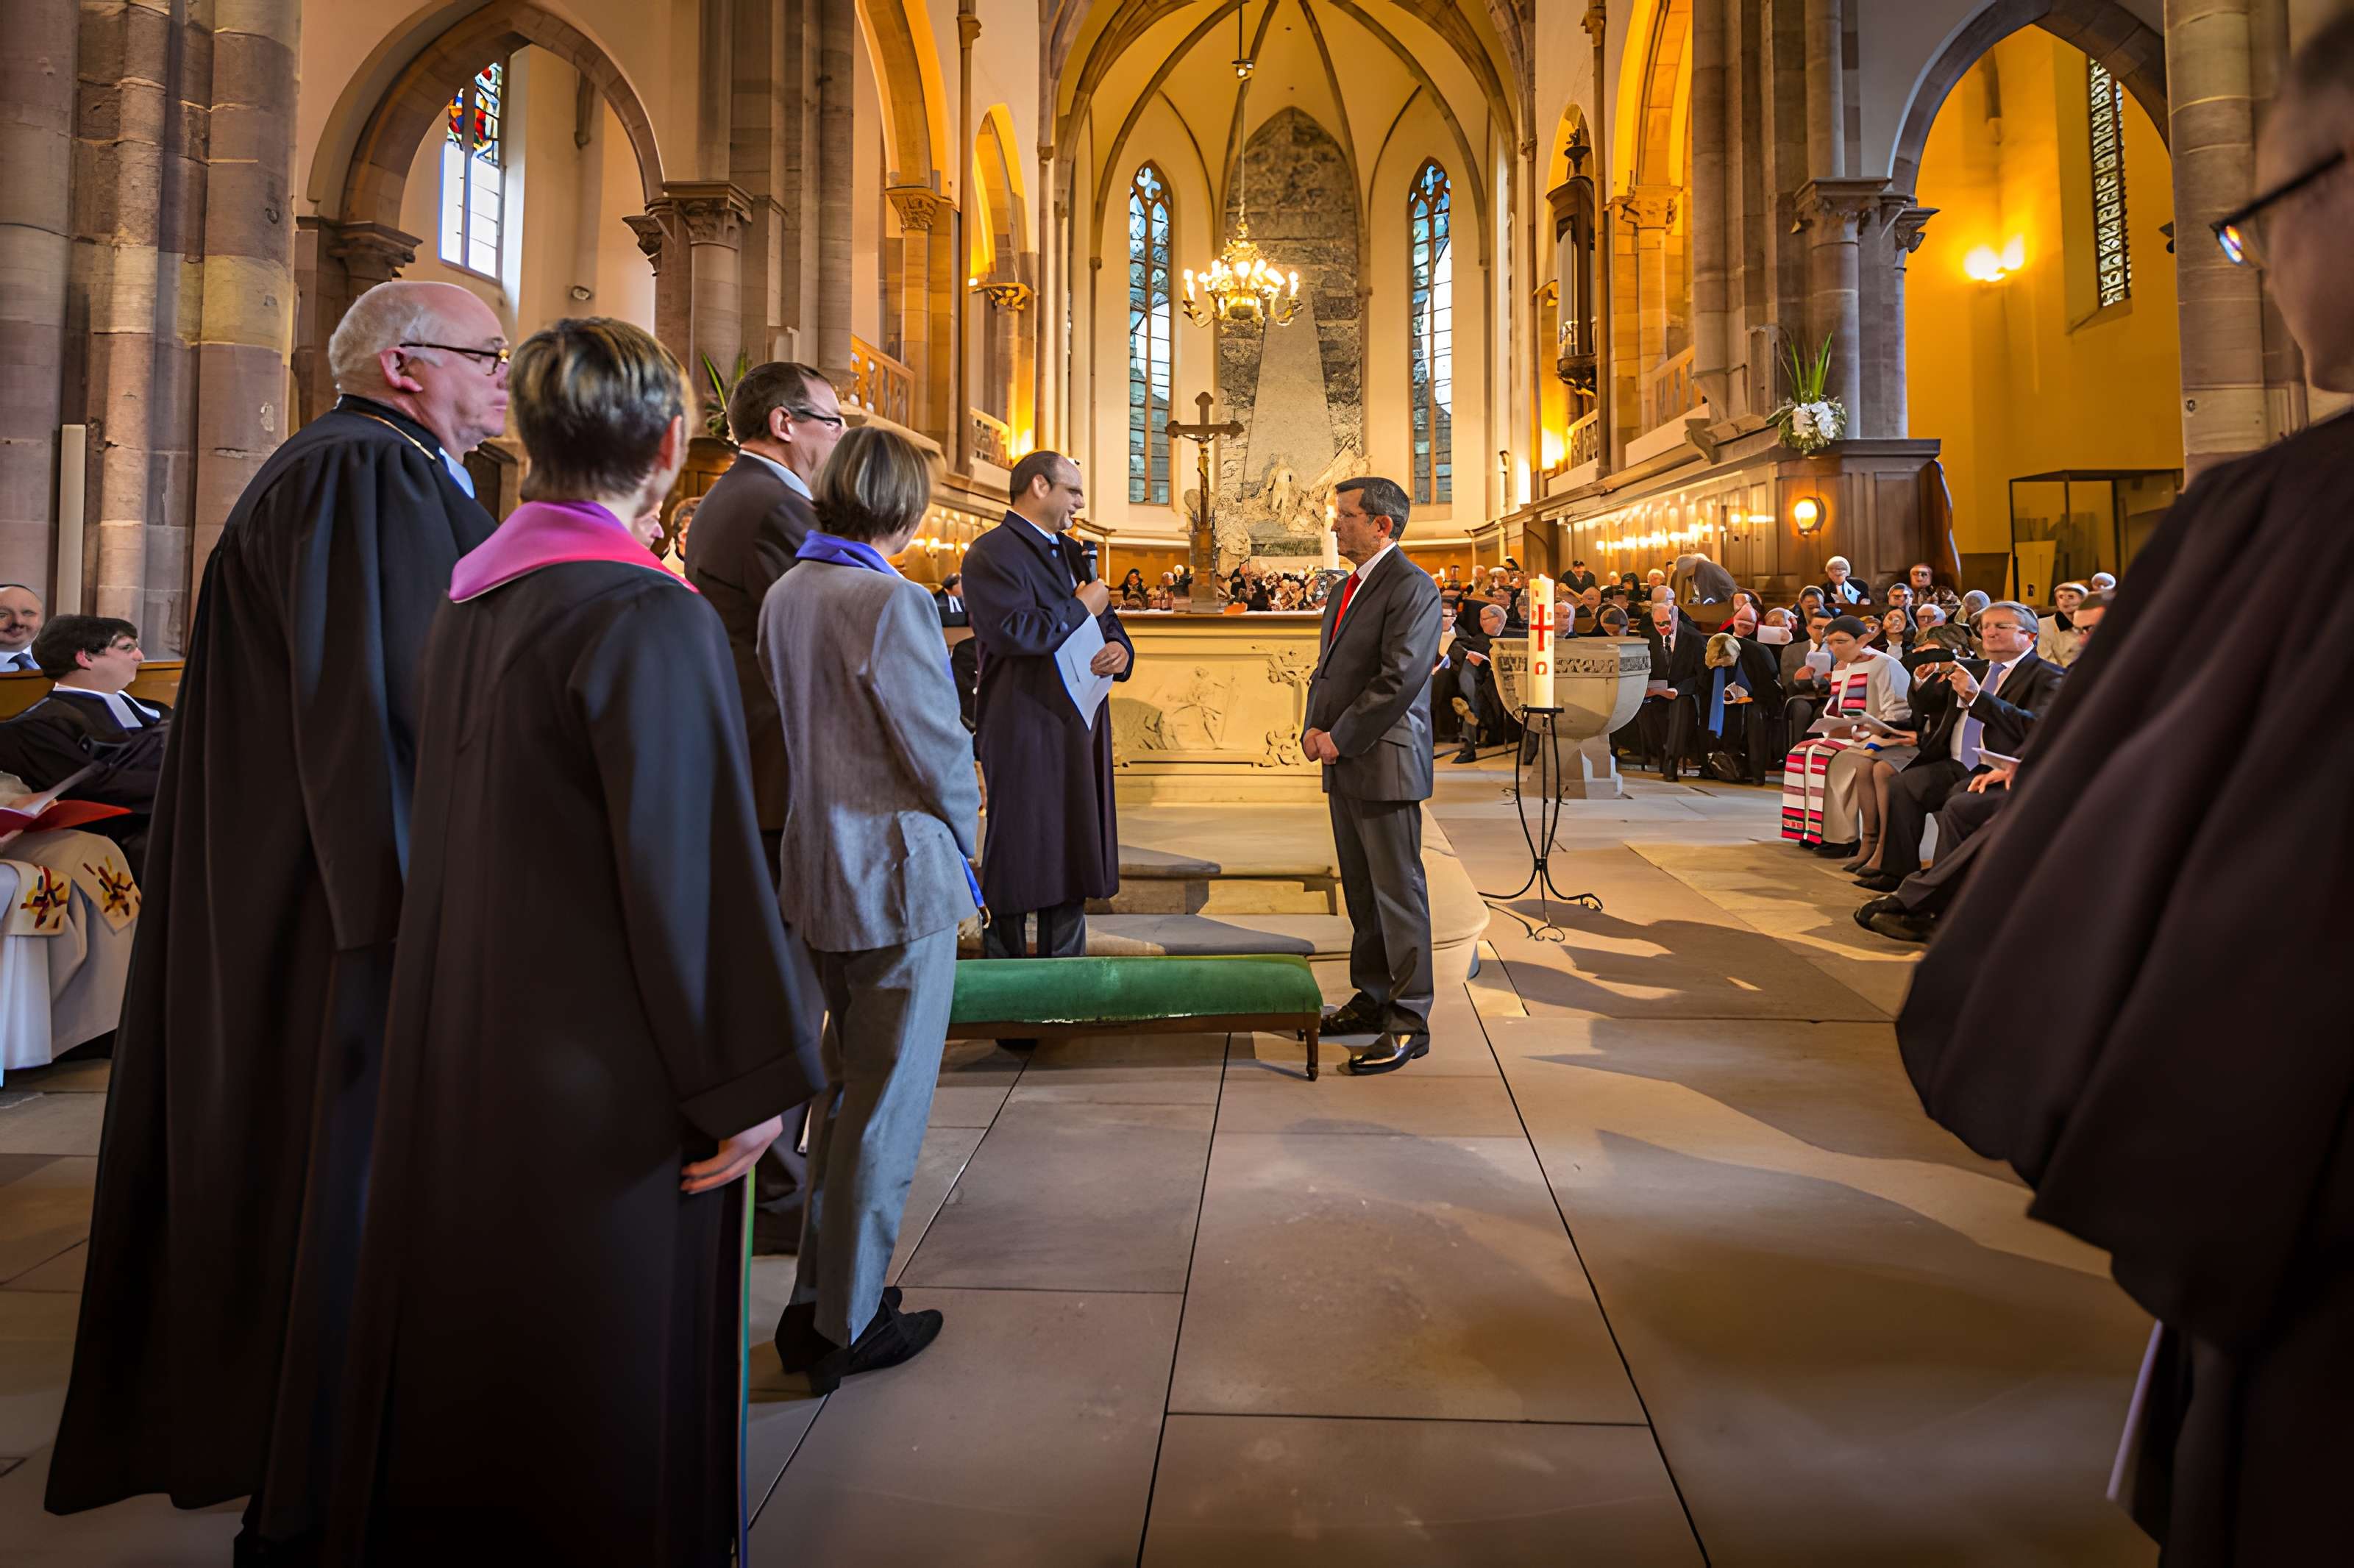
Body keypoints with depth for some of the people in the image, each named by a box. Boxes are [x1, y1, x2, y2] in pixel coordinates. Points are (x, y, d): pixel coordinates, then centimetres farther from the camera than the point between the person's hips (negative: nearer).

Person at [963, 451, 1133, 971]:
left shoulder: (1070, 552, 20)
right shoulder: (992, 553, -8)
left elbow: (1106, 622, 24)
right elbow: (1016, 631, -22)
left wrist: (1120, 647, 1)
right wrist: (1081, 608, -10)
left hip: (1080, 731, 8)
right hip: (1026, 733, -8)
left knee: (1074, 860, 12)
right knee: (1018, 862, -1)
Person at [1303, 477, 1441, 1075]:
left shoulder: (1411, 588, -11)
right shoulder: (1346, 590, 18)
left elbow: (1399, 678, -20)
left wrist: (1340, 739, -15)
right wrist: (1314, 729, 3)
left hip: (1385, 762, -9)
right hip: (1344, 763, 9)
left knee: (1398, 892, -4)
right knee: (1360, 890, 15)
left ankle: (1409, 1023, 3)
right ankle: (1373, 998, 27)